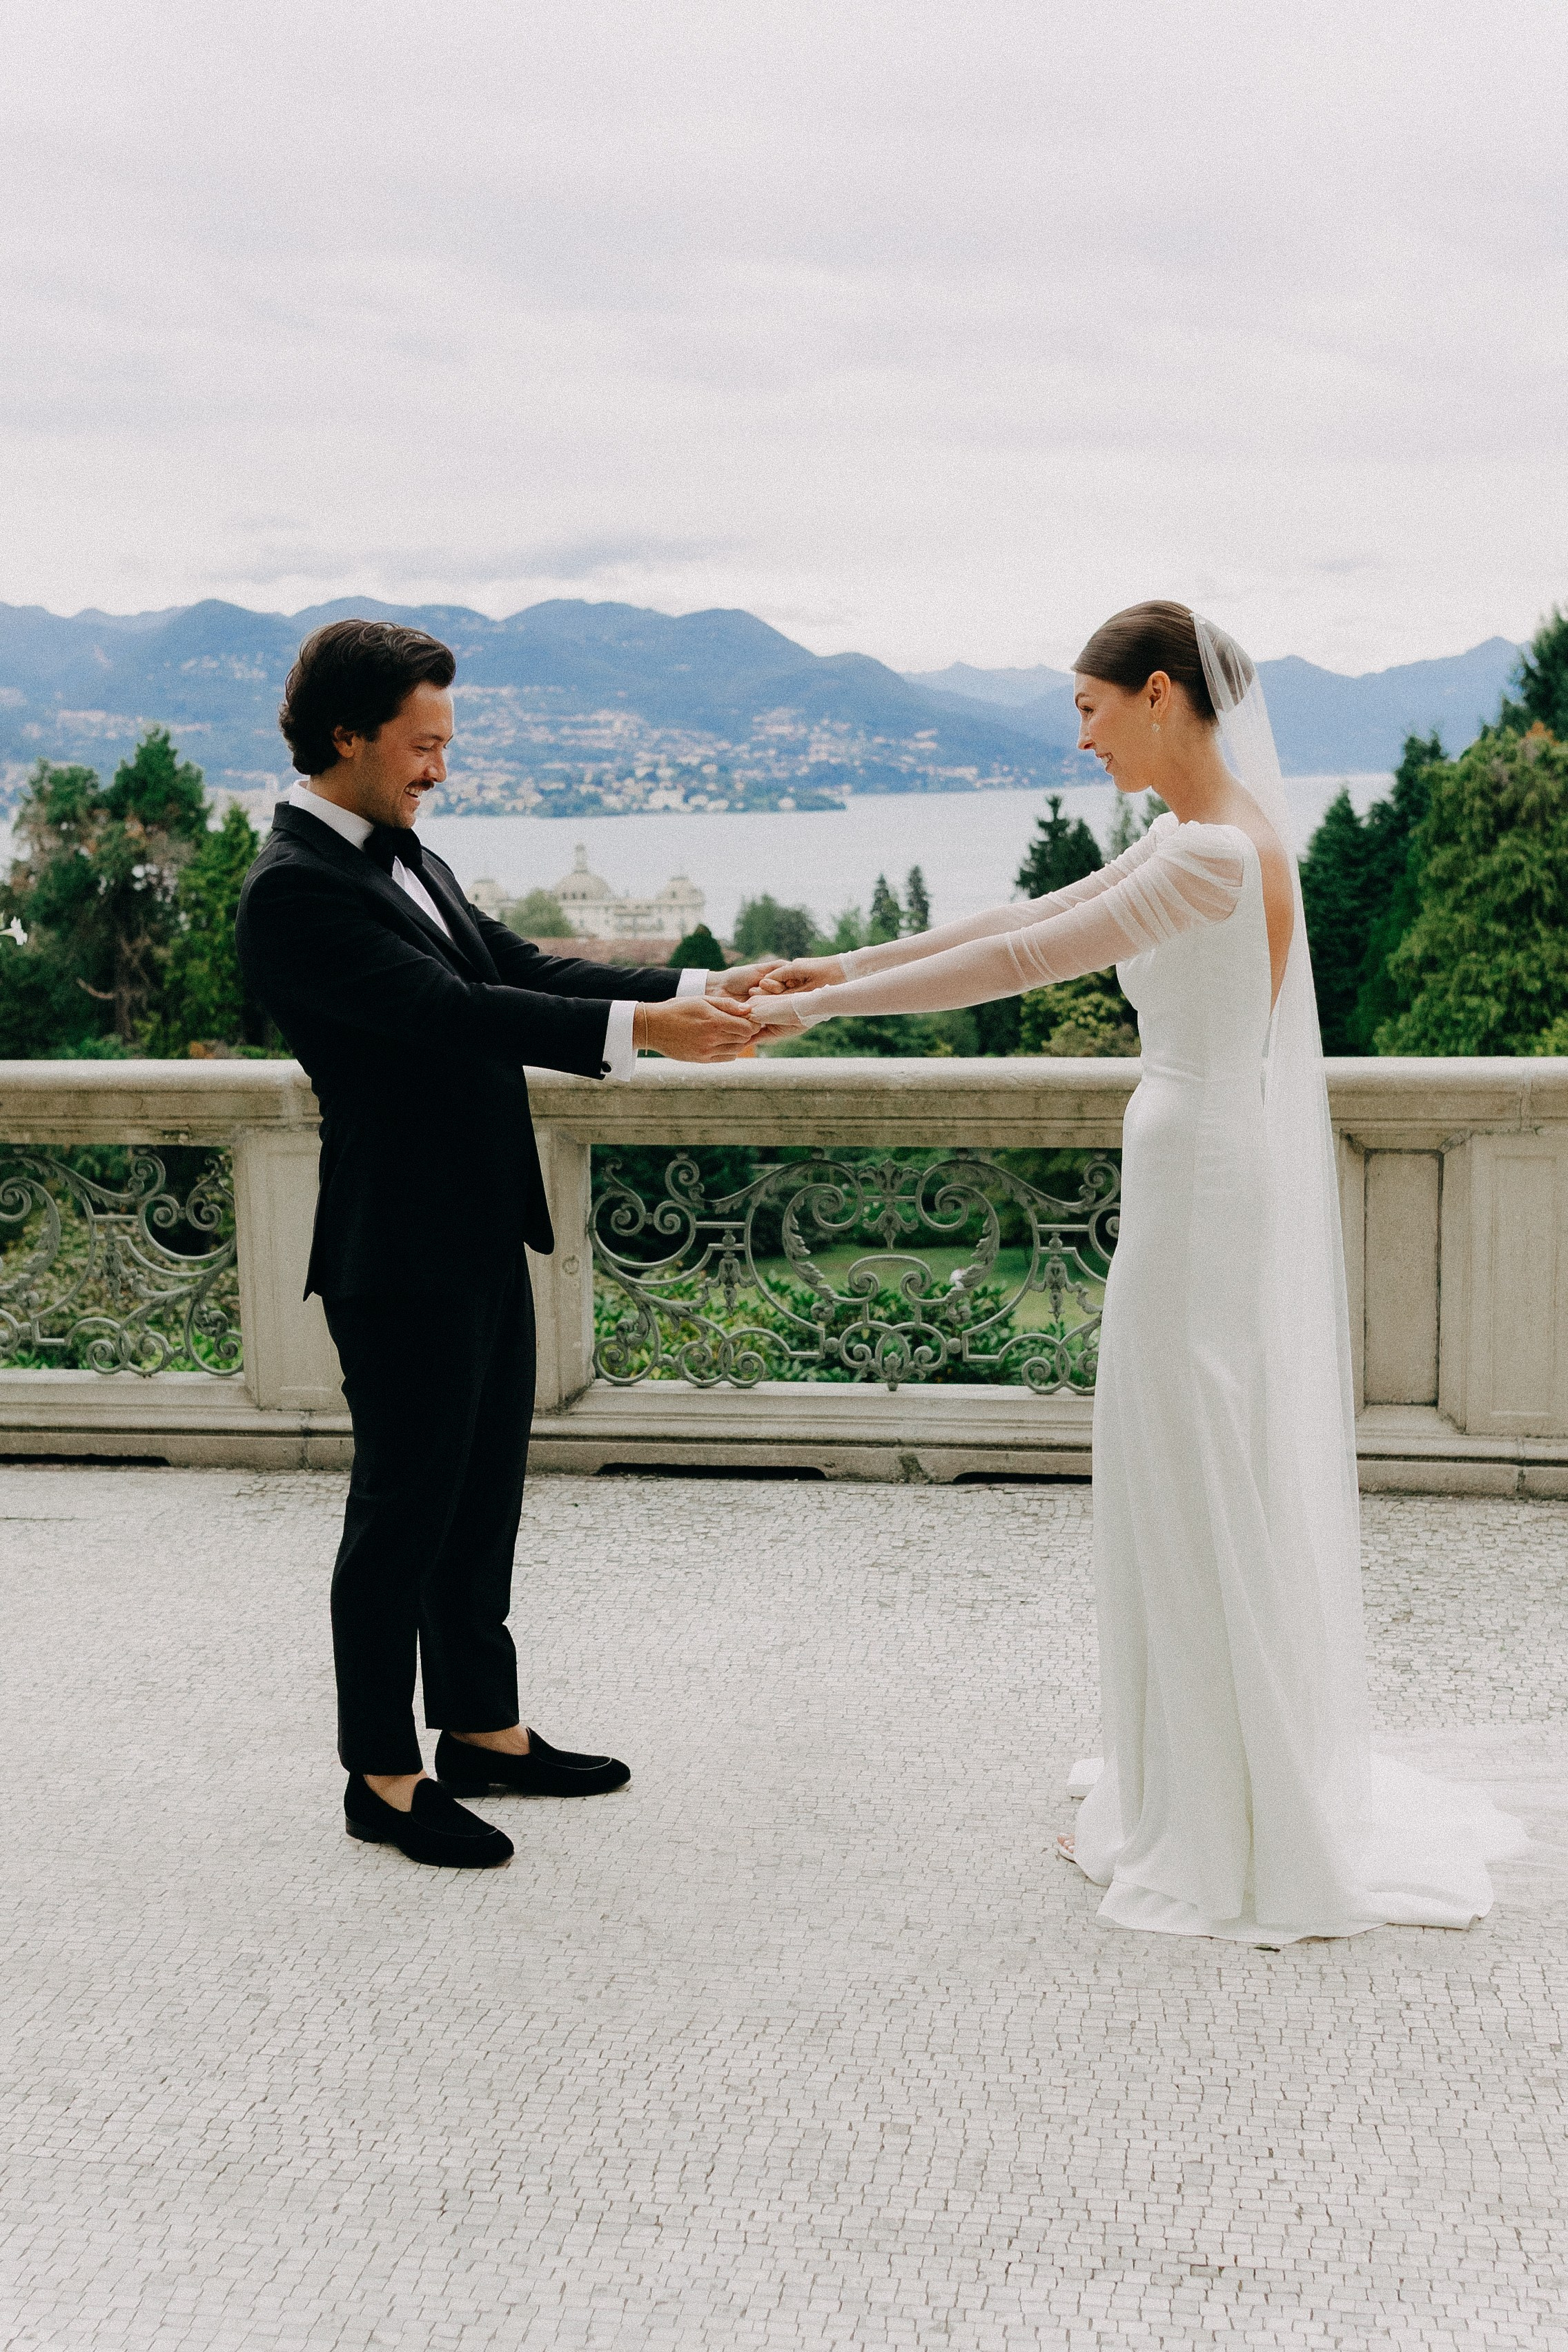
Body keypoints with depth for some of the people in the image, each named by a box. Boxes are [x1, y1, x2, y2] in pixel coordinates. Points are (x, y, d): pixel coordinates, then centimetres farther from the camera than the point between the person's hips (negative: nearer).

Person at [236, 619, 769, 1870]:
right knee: (404, 1510, 3)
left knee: (484, 1496, 18)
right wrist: (642, 1030, -32)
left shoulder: (400, 855, 12)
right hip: (403, 1252, -9)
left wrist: (699, 990, 0)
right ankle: (385, 1775, 17)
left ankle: (483, 1729, 32)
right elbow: (448, 1010, -28)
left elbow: (520, 968, 11)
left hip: (482, 1232, 9)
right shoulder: (296, 888, -18)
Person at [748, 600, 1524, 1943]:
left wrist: (819, 1006, -16)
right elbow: (1030, 918, 12)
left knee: (1200, 1500, 1)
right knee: (1220, 1494, 18)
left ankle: (1223, 1843, 15)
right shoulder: (1220, 832, 10)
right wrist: (844, 966, 9)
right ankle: (1209, 1793, 32)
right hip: (1230, 1183, 10)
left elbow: (1017, 963, -23)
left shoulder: (1215, 853, -21)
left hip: (1200, 1195, -10)